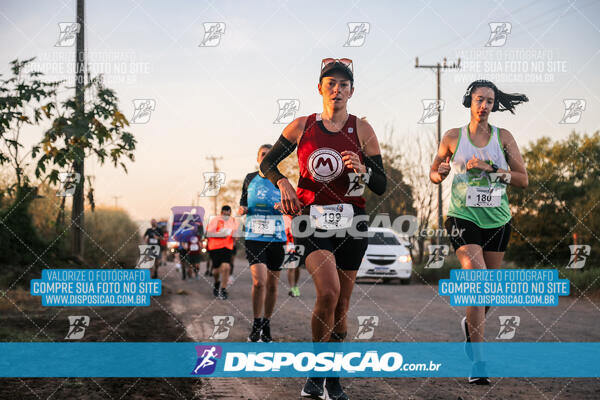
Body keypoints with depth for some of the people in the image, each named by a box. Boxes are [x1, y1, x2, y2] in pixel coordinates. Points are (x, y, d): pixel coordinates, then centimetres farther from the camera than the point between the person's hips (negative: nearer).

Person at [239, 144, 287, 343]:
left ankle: (266, 325, 22)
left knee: (272, 284, 6)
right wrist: (242, 209, -3)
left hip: (276, 237, 1)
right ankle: (256, 324, -2)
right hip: (254, 237, -1)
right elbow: (243, 202, 19)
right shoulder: (250, 178, 8)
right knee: (259, 281, -17)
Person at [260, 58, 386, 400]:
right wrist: (283, 183, -7)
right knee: (328, 291, -23)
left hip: (350, 223, 2)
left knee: (341, 304, 5)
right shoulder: (302, 126, 4)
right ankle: (317, 372, -7)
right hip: (311, 220, -1)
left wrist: (362, 169, -18)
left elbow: (382, 186, 2)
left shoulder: (362, 129, 3)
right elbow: (267, 163, 13)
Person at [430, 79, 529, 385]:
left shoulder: (503, 137, 4)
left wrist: (491, 168, -13)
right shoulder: (453, 137, 2)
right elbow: (434, 173, 12)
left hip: (497, 221, 3)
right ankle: (478, 360, -19)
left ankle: (471, 326, 44)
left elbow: (523, 179, 1)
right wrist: (440, 174, -12)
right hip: (463, 218, -3)